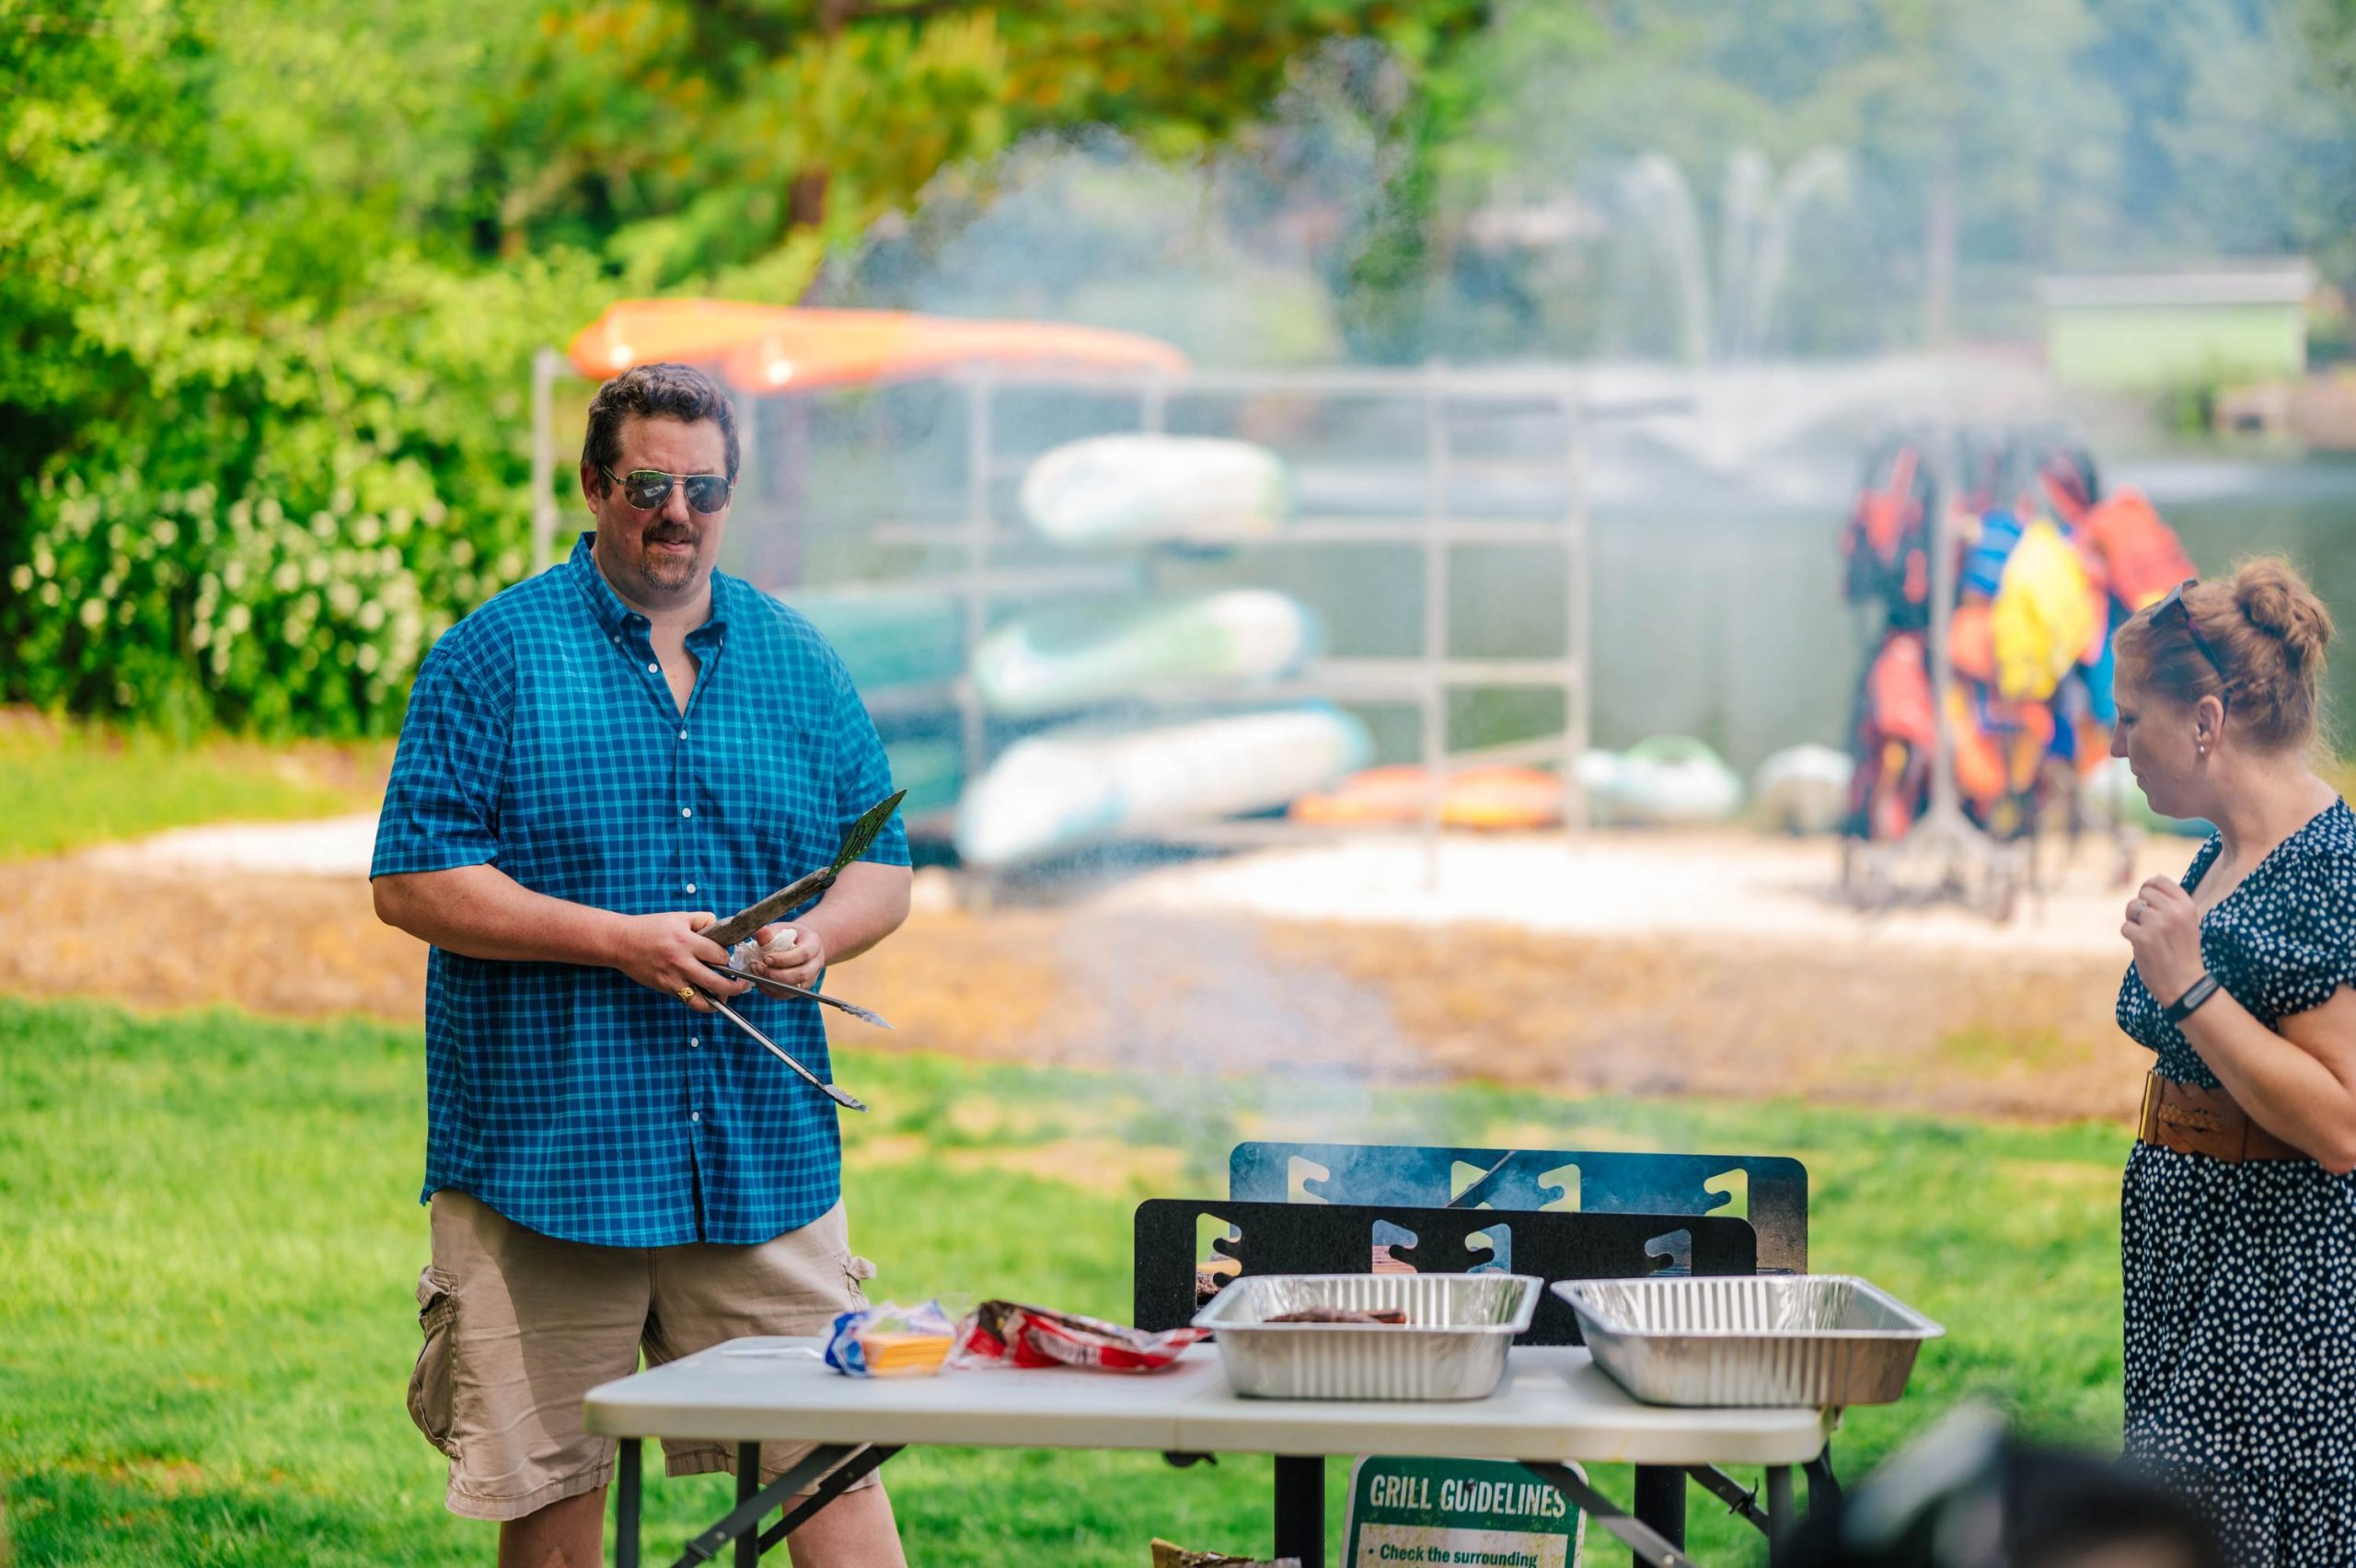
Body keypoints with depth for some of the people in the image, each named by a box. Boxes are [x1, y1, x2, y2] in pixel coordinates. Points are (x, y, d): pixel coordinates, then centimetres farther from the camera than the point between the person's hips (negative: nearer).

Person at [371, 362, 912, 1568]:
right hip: (549, 1147, -3)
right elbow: (410, 881, -6)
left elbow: (882, 868, 16)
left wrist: (817, 935, -8)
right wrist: (618, 939, -14)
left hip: (766, 1150, 3)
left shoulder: (797, 663, 12)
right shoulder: (497, 654, 0)